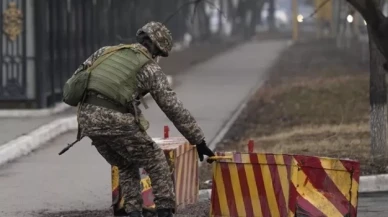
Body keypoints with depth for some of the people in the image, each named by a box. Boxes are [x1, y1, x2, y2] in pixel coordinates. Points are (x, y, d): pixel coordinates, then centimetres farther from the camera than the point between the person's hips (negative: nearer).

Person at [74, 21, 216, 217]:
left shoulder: (106, 51, 22)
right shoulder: (150, 68, 8)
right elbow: (174, 108, 8)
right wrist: (199, 141, 13)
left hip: (87, 120, 5)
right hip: (115, 120, -5)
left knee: (126, 166, 25)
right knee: (156, 161, 14)